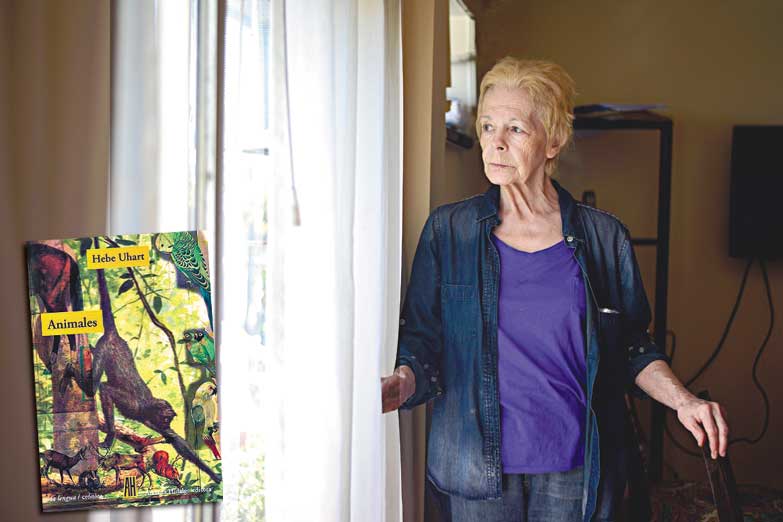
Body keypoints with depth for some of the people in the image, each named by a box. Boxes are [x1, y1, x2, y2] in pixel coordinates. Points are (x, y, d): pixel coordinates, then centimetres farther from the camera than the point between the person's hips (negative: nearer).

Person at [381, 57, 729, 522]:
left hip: (577, 467, 0)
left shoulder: (604, 236, 0)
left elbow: (633, 349, 6)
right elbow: (422, 341, -2)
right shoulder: (448, 230, -2)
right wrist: (400, 384, -22)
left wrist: (682, 400, -10)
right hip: (479, 465, 0)